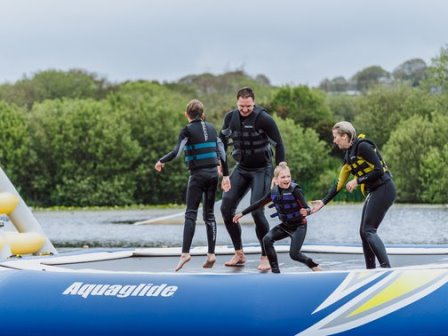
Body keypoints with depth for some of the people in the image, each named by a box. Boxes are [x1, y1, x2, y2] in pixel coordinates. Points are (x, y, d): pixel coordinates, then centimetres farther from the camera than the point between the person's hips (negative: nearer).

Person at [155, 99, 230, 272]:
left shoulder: (187, 130, -6)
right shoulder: (211, 128, 10)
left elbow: (177, 151, -15)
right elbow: (221, 151, 10)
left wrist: (161, 161, 1)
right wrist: (225, 175, 14)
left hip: (197, 174, -5)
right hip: (213, 173, 5)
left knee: (190, 214, -5)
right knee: (209, 214, 9)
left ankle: (185, 252, -16)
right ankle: (211, 254, 4)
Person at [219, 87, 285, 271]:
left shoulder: (264, 119, -17)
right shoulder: (231, 117, 0)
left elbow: (279, 146, -11)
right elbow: (223, 140, 17)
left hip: (262, 170, -6)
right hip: (241, 169, 6)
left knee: (256, 211, -18)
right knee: (226, 208, -4)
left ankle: (266, 256, -4)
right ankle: (239, 254, 9)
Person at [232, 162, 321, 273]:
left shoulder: (295, 190, -22)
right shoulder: (274, 192, -7)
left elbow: (307, 208, -25)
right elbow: (259, 203, 5)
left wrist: (306, 212, -50)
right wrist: (242, 213, 8)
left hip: (299, 226, -5)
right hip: (285, 225, 5)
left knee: (294, 254, -13)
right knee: (267, 239, -16)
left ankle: (314, 265, 13)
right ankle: (275, 270, -8)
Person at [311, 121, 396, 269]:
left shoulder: (362, 146, -14)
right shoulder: (348, 155, 14)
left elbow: (379, 170, -19)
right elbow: (340, 183, 20)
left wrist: (357, 181, -14)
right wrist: (323, 202, 17)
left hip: (384, 189, -9)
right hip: (373, 192, 9)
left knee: (368, 230, -16)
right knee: (364, 232, 7)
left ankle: (386, 267, -23)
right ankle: (371, 270, 8)